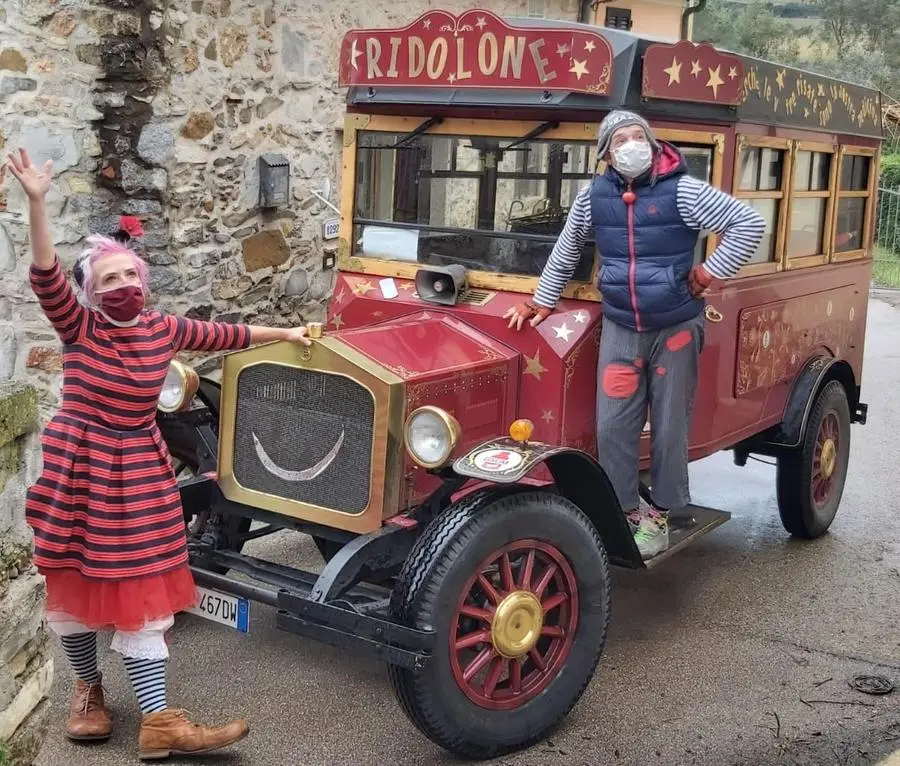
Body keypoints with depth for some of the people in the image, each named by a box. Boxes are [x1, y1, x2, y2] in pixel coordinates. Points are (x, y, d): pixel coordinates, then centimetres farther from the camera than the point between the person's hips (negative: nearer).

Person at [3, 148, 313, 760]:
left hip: (140, 470, 2)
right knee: (76, 583, 10)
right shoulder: (78, 326, -8)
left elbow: (225, 335, 16)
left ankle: (161, 723, 3)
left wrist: (285, 334, 26)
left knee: (142, 591, 2)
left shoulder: (165, 330, 1)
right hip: (78, 468, -2)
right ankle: (89, 687, 35)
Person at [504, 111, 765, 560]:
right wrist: (542, 302, 17)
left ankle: (658, 516, 20)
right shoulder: (594, 196, 0)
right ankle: (625, 510, 18)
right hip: (620, 328, 3)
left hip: (676, 328, -3)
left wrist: (708, 274, -11)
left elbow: (749, 223, -10)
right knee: (612, 427, 2)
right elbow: (565, 251, 14)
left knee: (669, 427, 6)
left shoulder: (682, 191, -12)